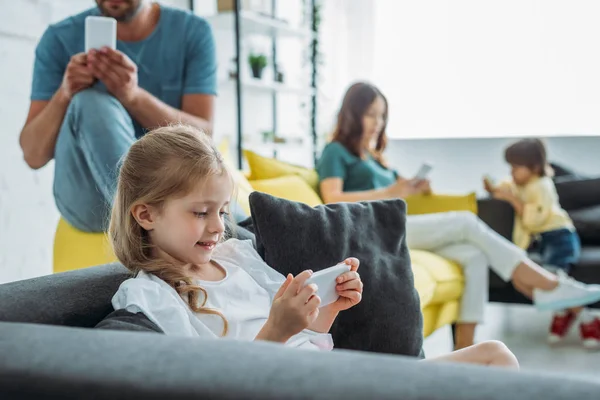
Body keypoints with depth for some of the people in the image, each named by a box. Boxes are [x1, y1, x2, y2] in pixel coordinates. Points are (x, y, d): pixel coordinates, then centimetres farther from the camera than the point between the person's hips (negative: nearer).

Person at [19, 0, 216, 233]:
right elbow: (34, 154, -1)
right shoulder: (59, 39, 1)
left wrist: (133, 96, -26)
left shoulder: (193, 32, 0)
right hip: (89, 197, 1)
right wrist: (63, 96, -21)